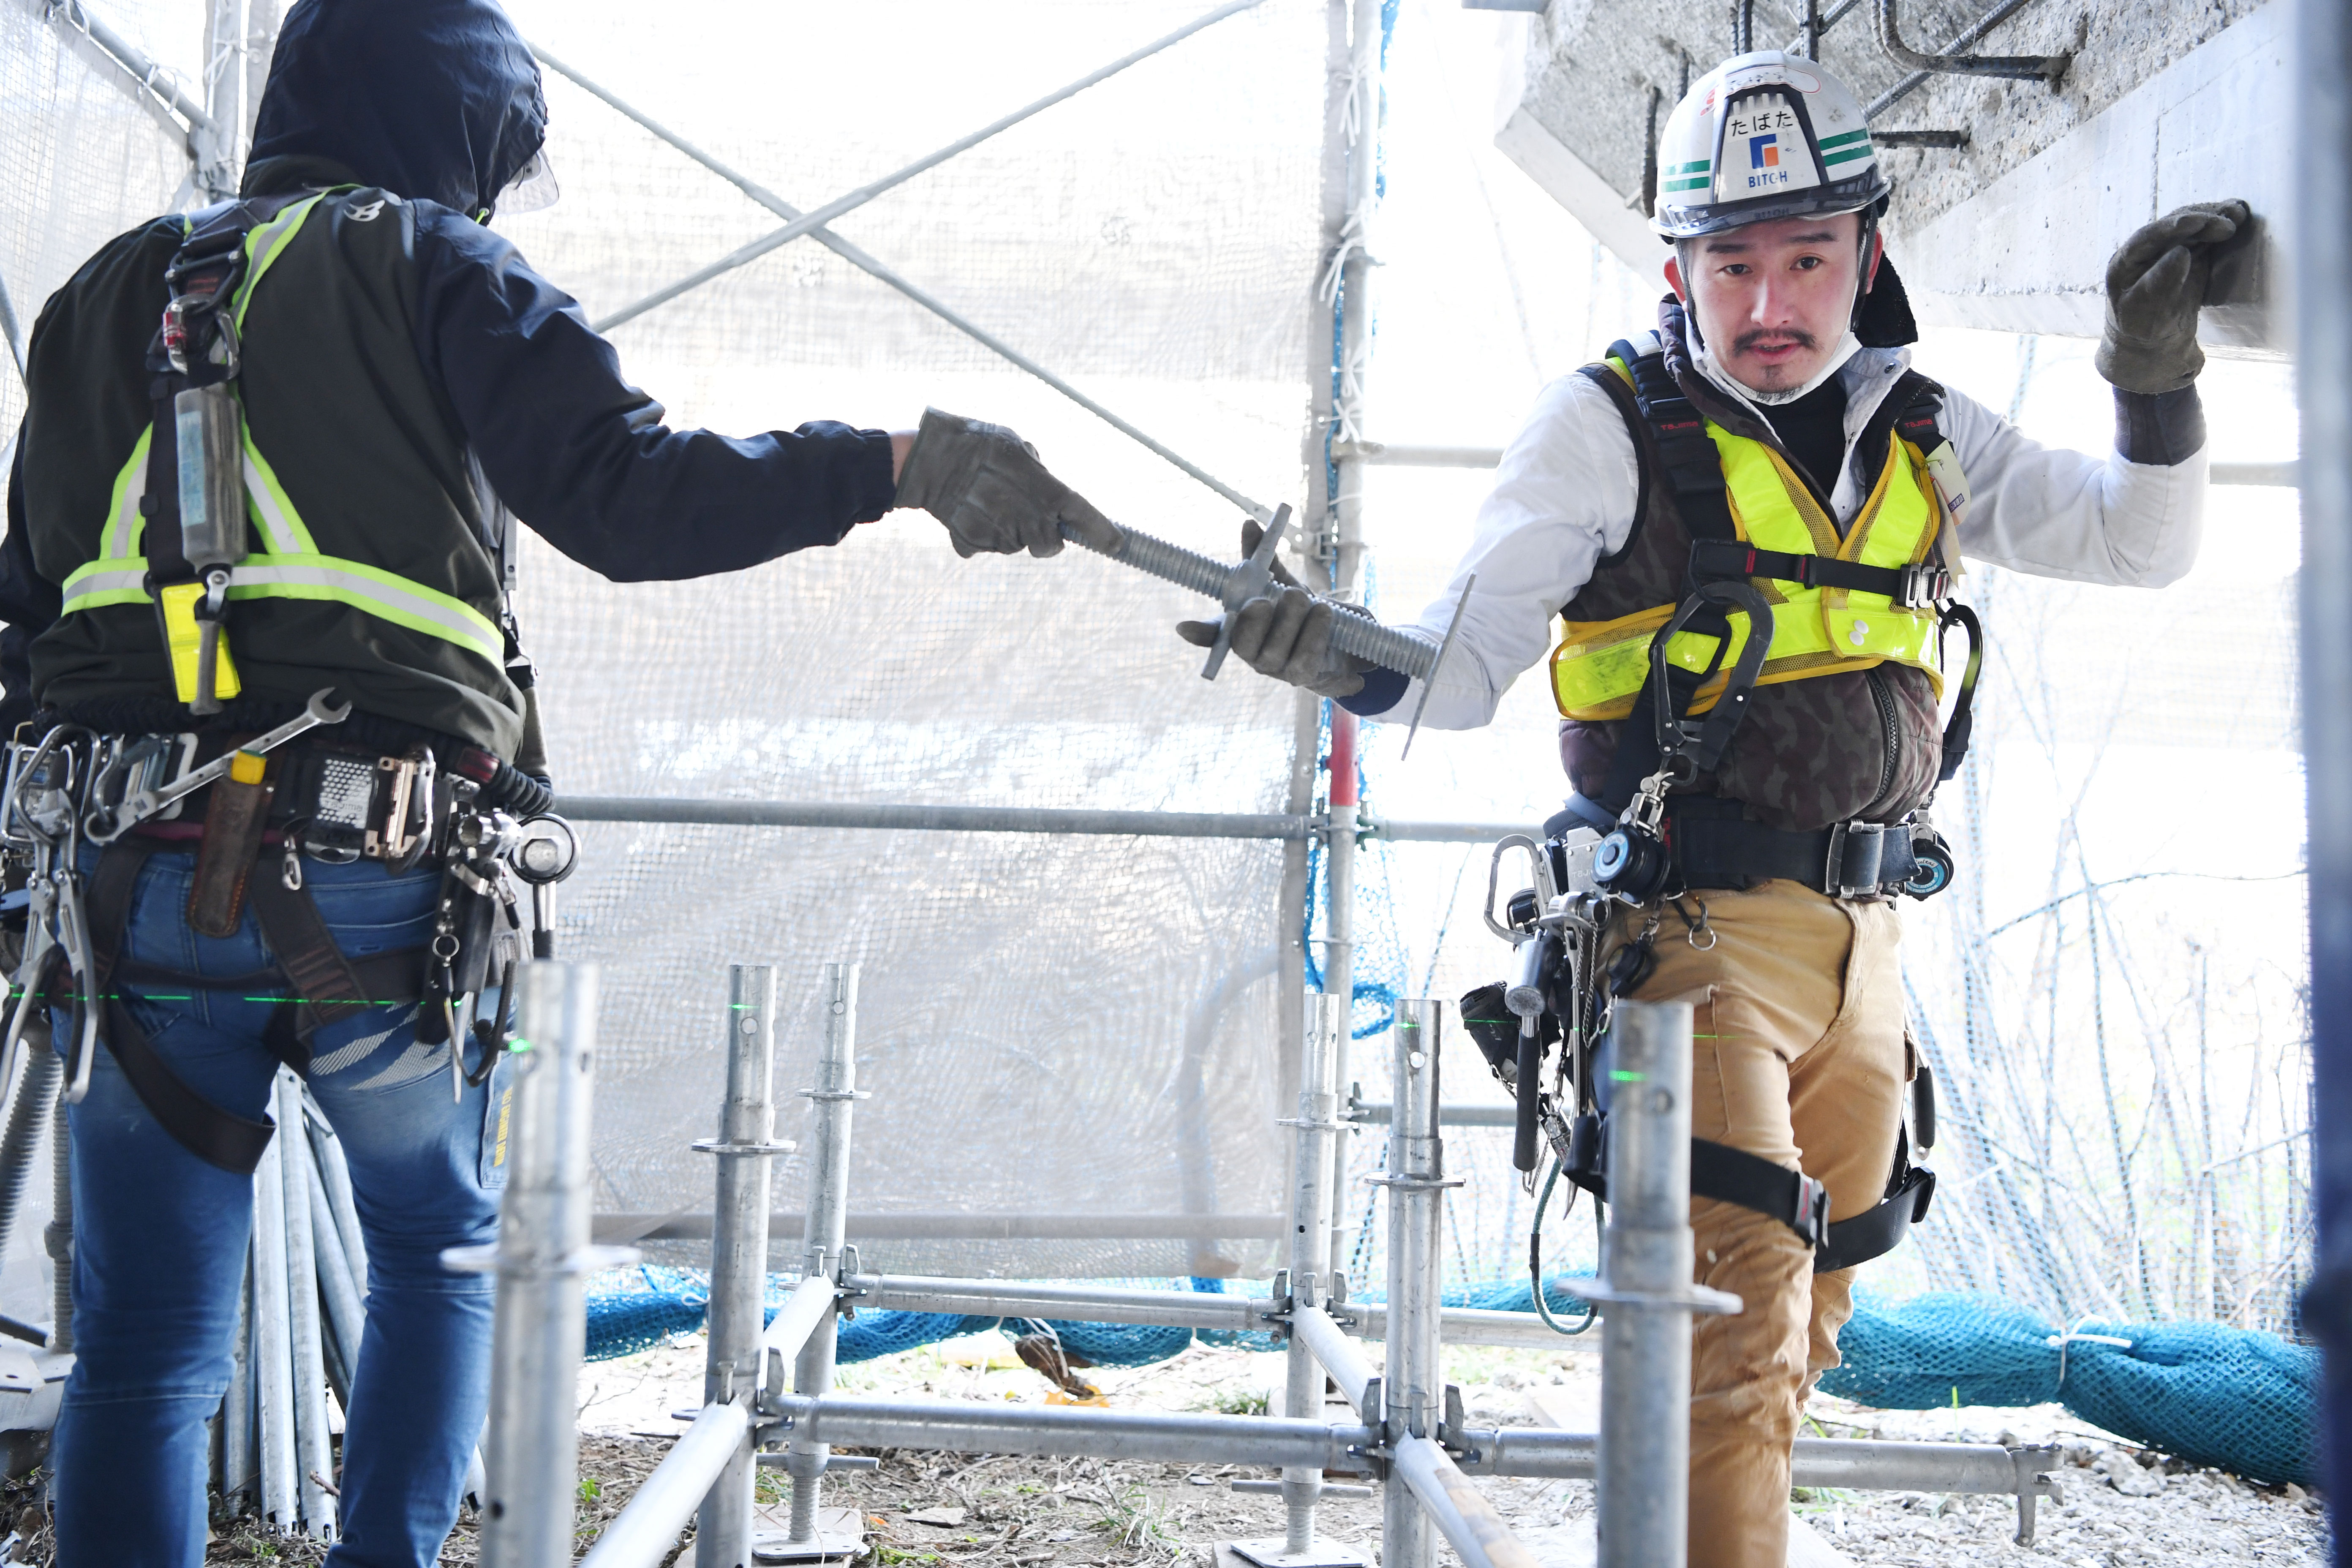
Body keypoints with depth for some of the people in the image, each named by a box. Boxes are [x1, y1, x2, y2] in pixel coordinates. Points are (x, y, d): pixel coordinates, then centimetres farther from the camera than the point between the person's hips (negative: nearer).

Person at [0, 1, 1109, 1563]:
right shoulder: (430, 271, 4)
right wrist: (900, 463, -13)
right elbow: (631, 495, -12)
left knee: (147, 1340, 9)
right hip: (378, 879, -3)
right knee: (438, 1258, 20)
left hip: (129, 885, 4)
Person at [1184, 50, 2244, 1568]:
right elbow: (1467, 664, -9)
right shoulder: (1612, 425, -5)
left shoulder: (1921, 434, 10)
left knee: (1803, 1326, 17)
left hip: (1865, 943, 6)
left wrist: (2153, 385, -8)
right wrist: (1347, 659, -31)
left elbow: (2142, 545, 10)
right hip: (1699, 926, -6)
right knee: (1736, 1328, -16)